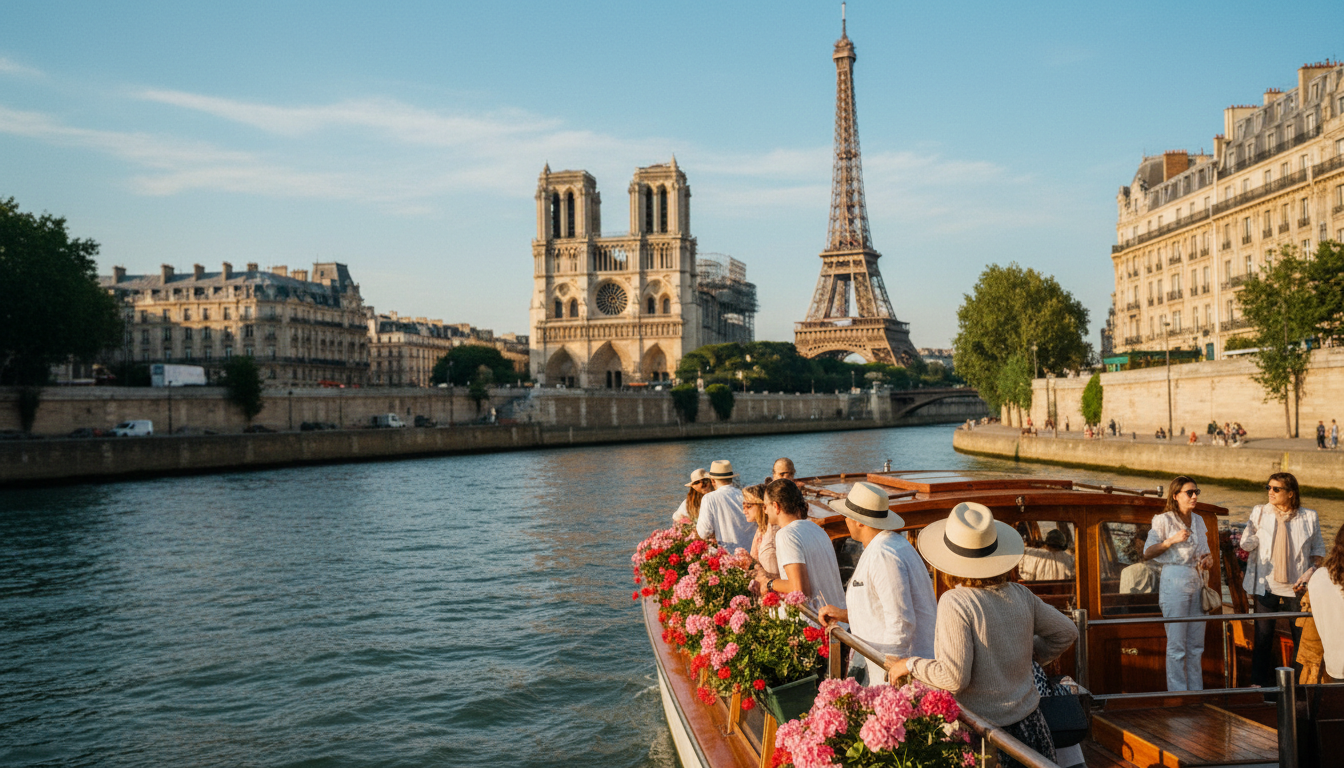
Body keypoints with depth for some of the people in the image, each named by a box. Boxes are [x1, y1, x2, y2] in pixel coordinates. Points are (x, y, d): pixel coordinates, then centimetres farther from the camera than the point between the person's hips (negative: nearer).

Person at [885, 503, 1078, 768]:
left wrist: (910, 664, -7)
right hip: (1028, 719, 6)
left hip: (983, 728, -6)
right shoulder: (1019, 595, -1)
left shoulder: (956, 603, -19)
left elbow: (955, 678, -22)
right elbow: (1066, 632, 13)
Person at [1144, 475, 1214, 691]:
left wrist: (1208, 559, 0)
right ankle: (1177, 693, 2)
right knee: (1176, 644, -5)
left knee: (1196, 644, 9)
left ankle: (1196, 692, 16)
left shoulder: (1198, 521, 15)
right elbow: (1147, 553, -7)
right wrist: (1171, 540, -17)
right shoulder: (1163, 520, -4)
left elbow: (1204, 552, 22)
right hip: (1174, 582, -6)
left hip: (1196, 582, 6)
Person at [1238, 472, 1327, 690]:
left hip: (1296, 588, 0)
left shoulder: (1309, 517, 0)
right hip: (1266, 586, 1)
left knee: (1303, 638, 4)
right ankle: (1260, 684, 17)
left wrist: (1310, 573, -9)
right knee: (1263, 638, 6)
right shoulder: (1259, 512, 2)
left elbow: (1319, 549, 6)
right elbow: (1245, 544, 4)